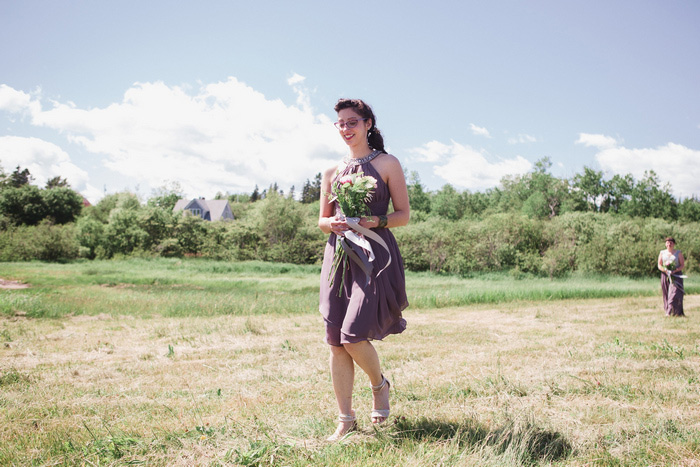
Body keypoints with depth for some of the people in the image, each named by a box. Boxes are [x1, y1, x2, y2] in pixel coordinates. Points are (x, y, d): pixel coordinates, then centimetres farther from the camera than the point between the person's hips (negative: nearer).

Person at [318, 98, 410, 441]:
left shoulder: (387, 164, 4)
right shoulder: (332, 173, 16)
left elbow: (404, 215, 2)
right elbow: (322, 220, 18)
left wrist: (375, 222, -16)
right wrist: (333, 223, -5)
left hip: (375, 255, -4)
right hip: (339, 256, 5)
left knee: (353, 336, -13)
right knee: (335, 342, 1)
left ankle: (379, 384, 20)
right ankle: (345, 419, 13)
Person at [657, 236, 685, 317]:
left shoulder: (678, 253, 5)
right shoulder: (662, 253, 11)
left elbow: (682, 265, 1)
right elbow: (659, 265, 8)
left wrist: (675, 270, -16)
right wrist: (665, 270, -12)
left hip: (676, 275, -2)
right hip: (665, 275, 3)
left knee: (675, 293, -13)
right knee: (666, 294, 0)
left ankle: (672, 312, -15)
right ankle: (667, 310, 5)